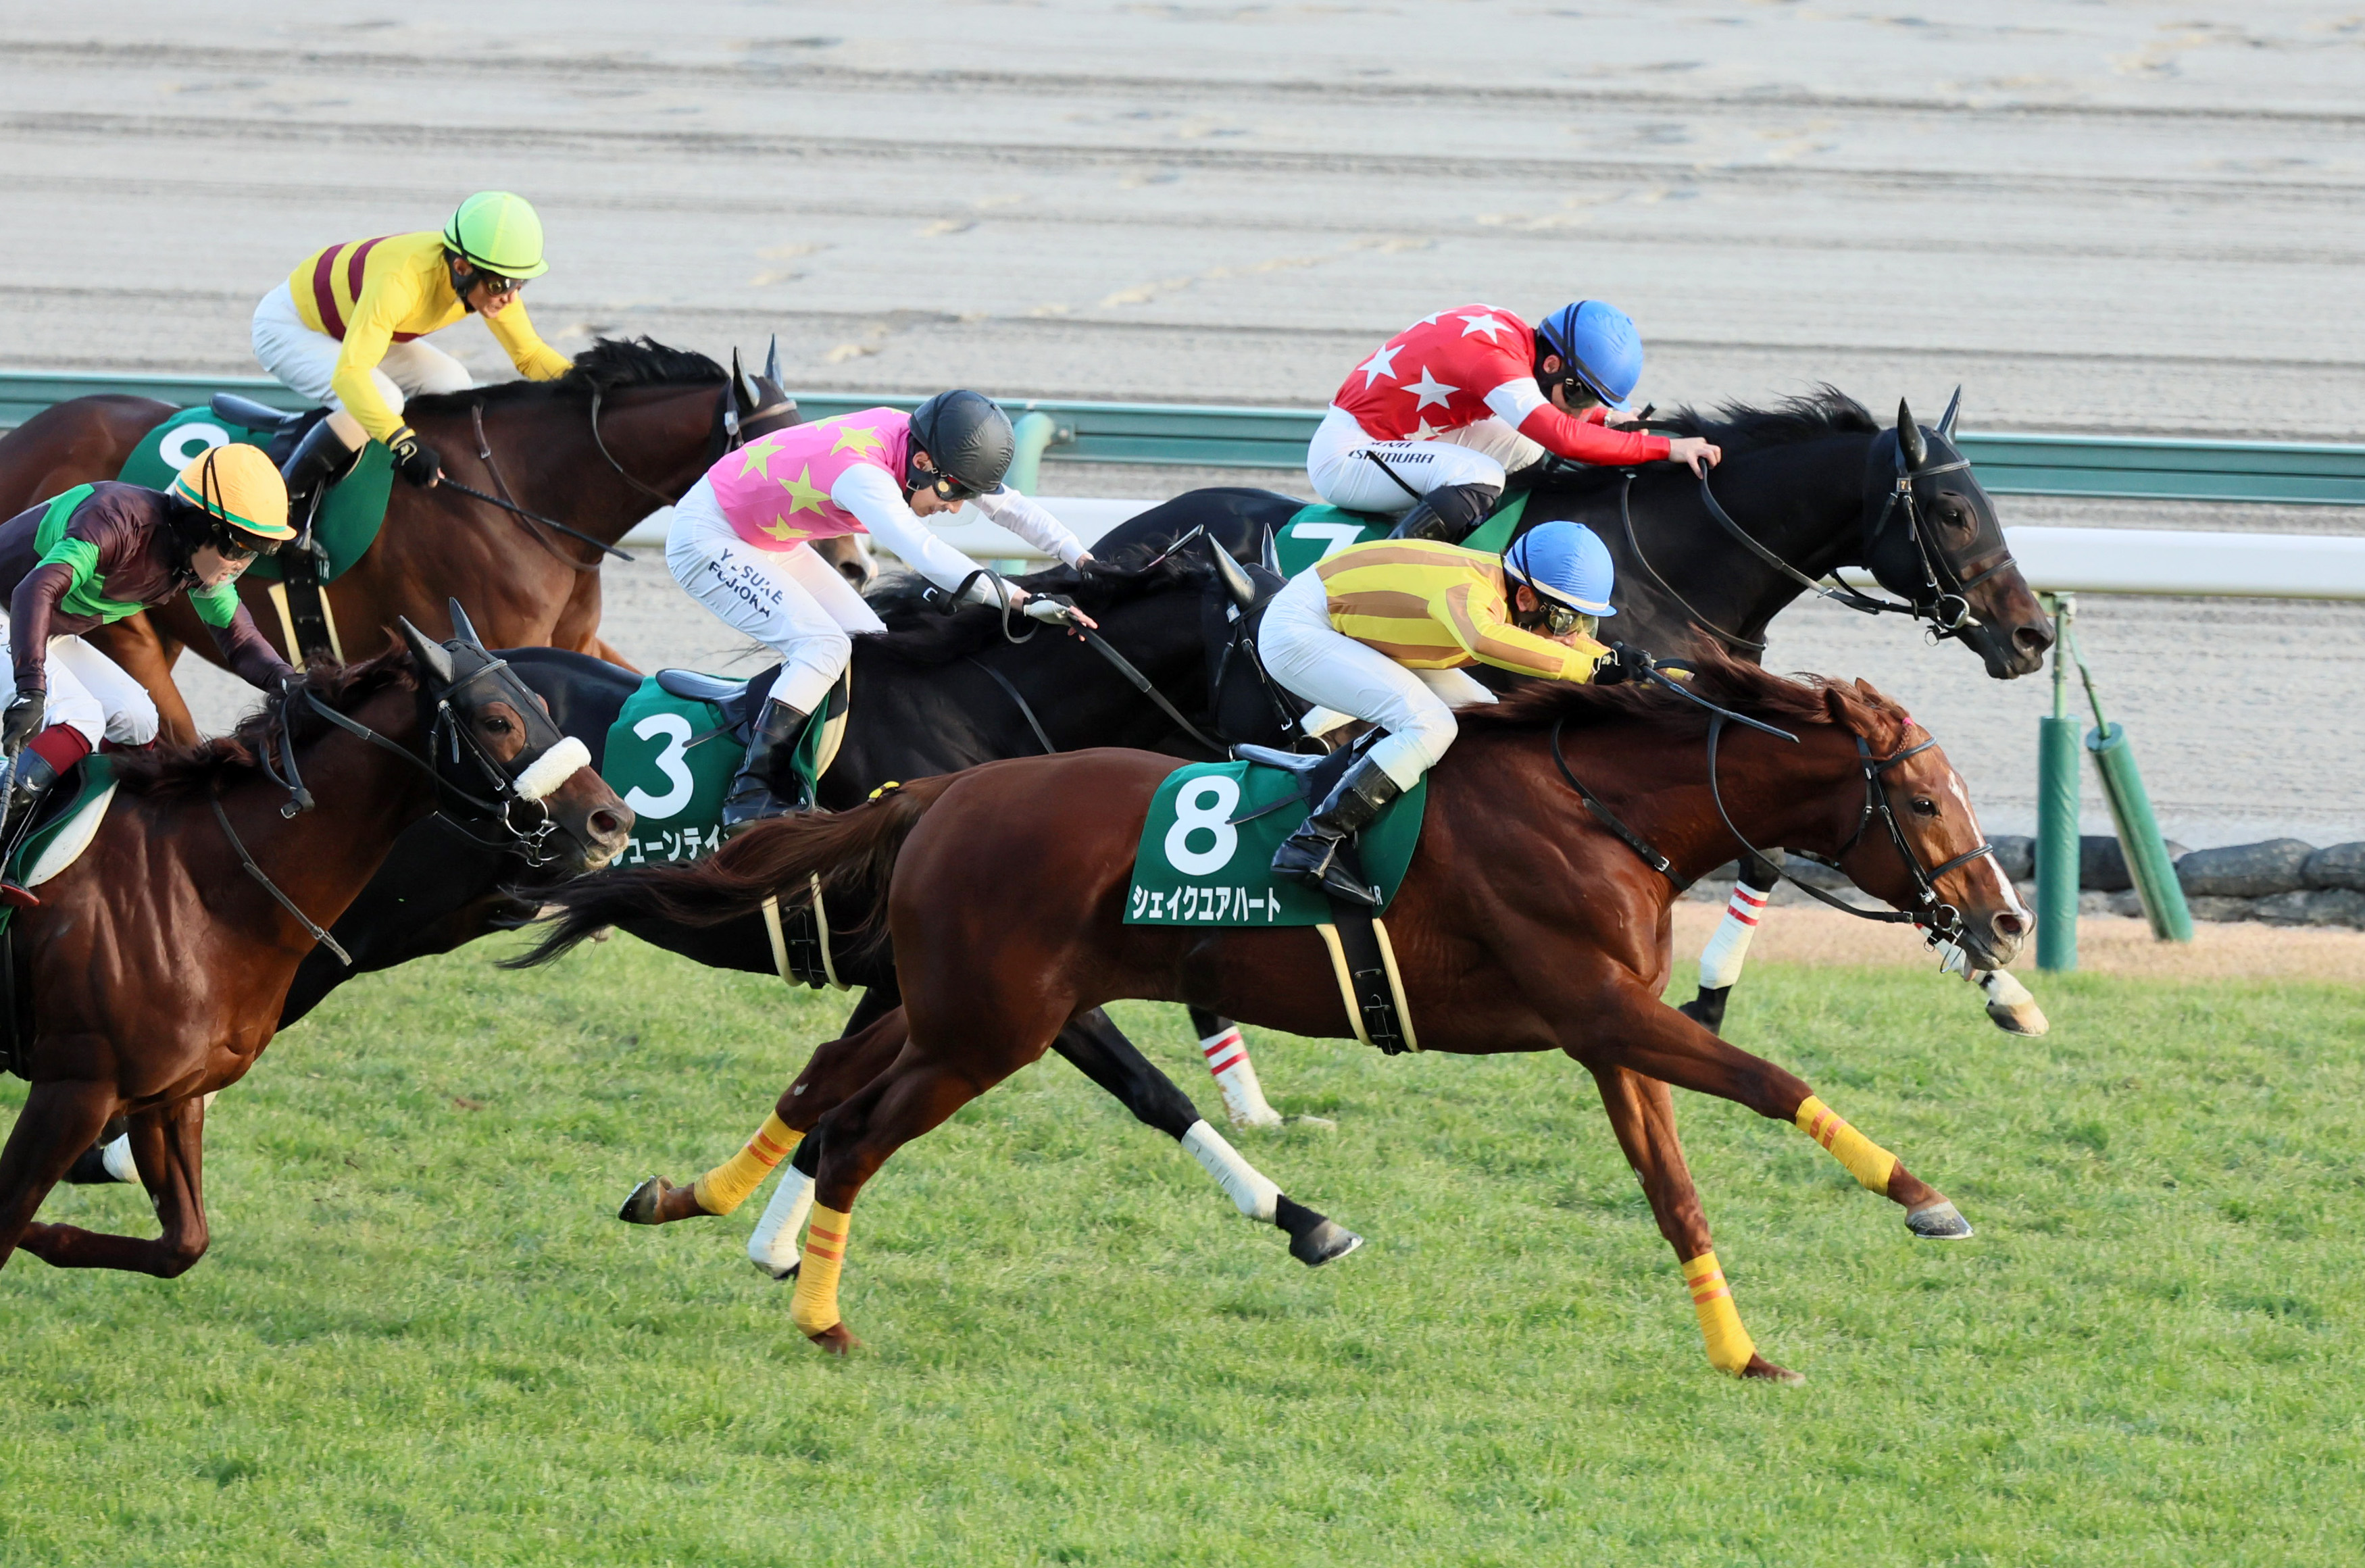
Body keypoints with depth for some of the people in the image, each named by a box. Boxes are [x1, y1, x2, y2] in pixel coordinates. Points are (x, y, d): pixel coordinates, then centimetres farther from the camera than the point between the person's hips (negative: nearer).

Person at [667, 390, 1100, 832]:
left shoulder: (917, 441, -9)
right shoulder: (864, 472, -36)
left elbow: (1007, 505, 2)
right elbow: (922, 552, -50)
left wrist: (1083, 560, -5)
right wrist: (1020, 601, -56)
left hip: (768, 542, 10)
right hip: (707, 541, -10)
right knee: (823, 646, -23)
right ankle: (751, 797, -23)